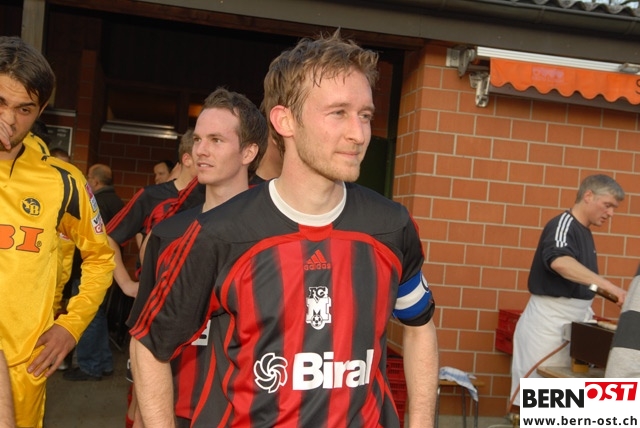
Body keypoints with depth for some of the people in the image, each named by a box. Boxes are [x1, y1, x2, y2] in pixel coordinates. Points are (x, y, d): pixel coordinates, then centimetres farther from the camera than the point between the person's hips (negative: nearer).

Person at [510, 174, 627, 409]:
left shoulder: (584, 232, 15)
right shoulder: (563, 224, -12)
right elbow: (560, 262, -34)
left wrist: (587, 314, 14)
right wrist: (609, 286, -39)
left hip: (571, 321, 9)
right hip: (549, 321, -9)